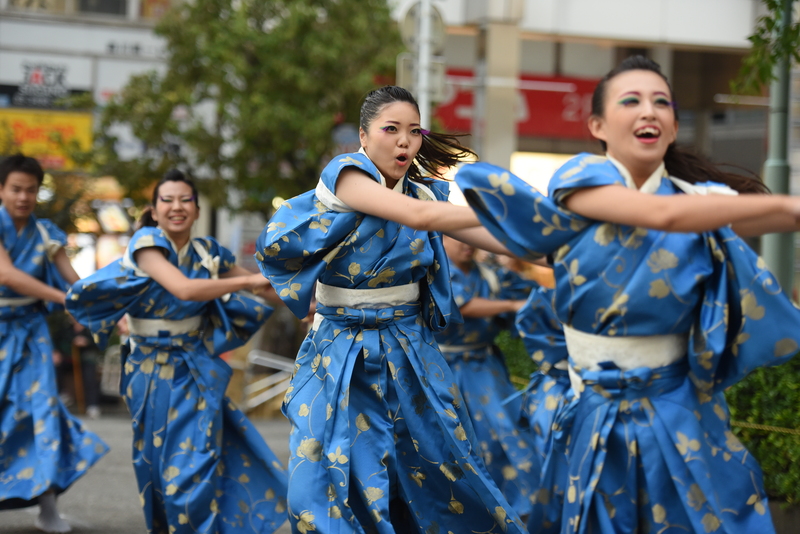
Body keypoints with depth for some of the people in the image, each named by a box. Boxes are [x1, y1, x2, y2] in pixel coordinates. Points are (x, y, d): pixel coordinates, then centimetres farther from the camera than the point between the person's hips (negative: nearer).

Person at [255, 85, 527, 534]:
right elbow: (417, 216, -26)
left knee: (450, 470, 5)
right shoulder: (346, 174, -11)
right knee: (327, 485, -8)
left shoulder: (425, 191, 4)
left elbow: (509, 241, -1)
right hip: (344, 354, -4)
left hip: (410, 353, 4)